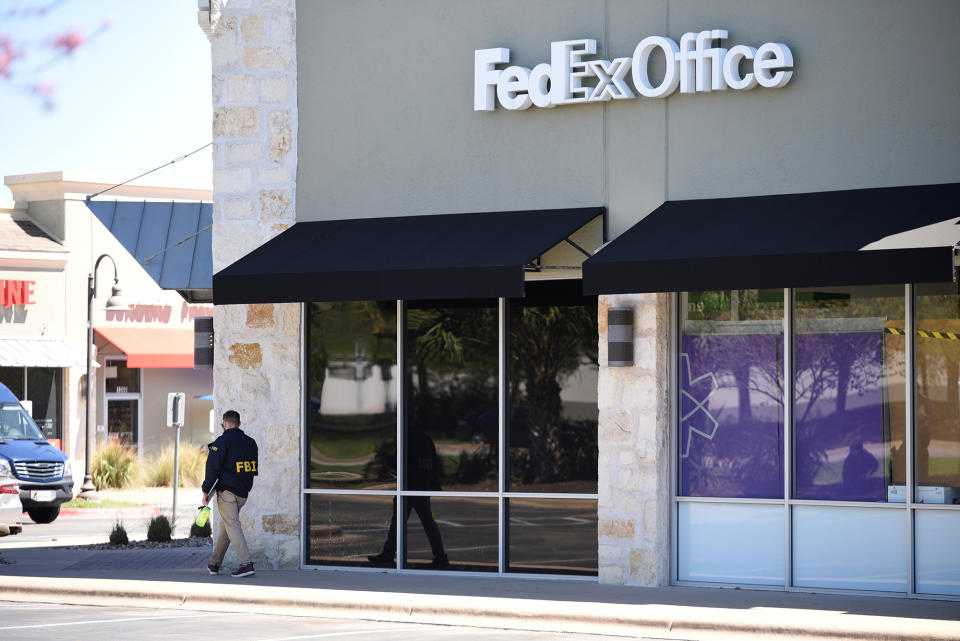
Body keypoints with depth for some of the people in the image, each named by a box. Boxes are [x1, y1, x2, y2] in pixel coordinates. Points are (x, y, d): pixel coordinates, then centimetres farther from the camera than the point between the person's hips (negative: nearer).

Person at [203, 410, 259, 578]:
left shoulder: (222, 442, -10)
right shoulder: (250, 443, 10)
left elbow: (212, 468, -14)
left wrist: (206, 491, -8)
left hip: (227, 492, -7)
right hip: (243, 493, 7)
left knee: (232, 526, -9)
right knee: (225, 526, 17)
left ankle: (246, 563, -21)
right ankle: (214, 564, 25)